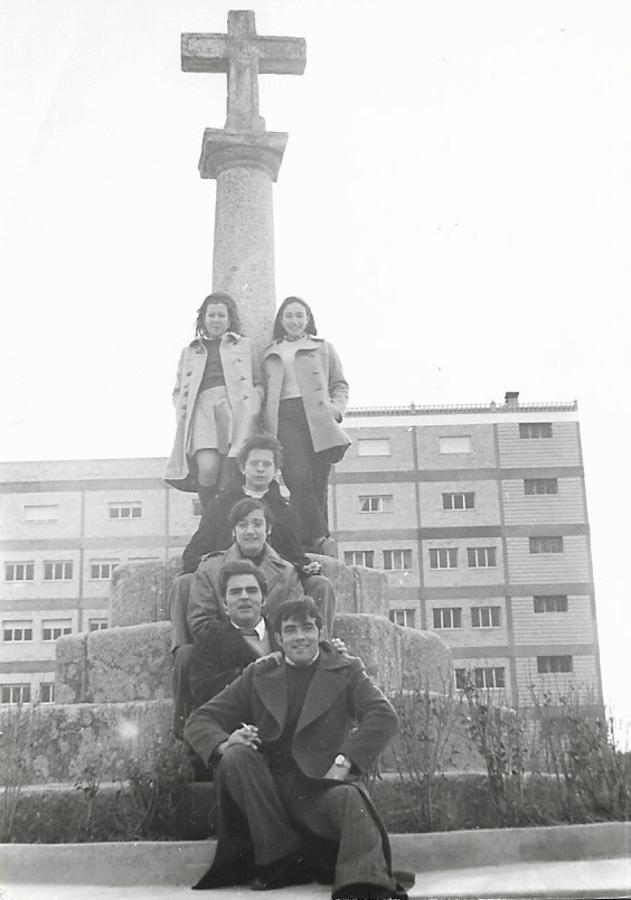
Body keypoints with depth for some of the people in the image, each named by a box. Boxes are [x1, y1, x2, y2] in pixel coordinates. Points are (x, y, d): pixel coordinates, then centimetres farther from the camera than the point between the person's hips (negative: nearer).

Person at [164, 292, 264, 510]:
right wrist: (182, 413, 5)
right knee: (207, 467, -23)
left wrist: (252, 408, -2)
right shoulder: (189, 352, 27)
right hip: (201, 408, 1)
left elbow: (258, 384, 17)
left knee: (229, 474, -18)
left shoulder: (246, 346, 23)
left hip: (237, 408, -1)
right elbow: (178, 391, 26)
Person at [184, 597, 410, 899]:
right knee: (235, 756, -25)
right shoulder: (259, 674, 14)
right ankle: (280, 859, -18)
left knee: (350, 799, -34)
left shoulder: (346, 670, 10)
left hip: (320, 784, -3)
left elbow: (384, 716, -7)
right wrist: (223, 744, -15)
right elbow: (199, 721, 10)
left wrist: (345, 762, -20)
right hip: (269, 784, 3)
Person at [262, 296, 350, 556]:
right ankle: (320, 539, -13)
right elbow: (267, 394, 17)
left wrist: (336, 408, -3)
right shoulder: (271, 354, 22)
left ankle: (310, 540, -2)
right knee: (299, 480, -17)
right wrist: (268, 426, 1)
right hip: (285, 419, 0)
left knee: (317, 484, -6)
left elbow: (340, 385, 17)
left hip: (317, 420, 0)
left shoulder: (324, 348, 20)